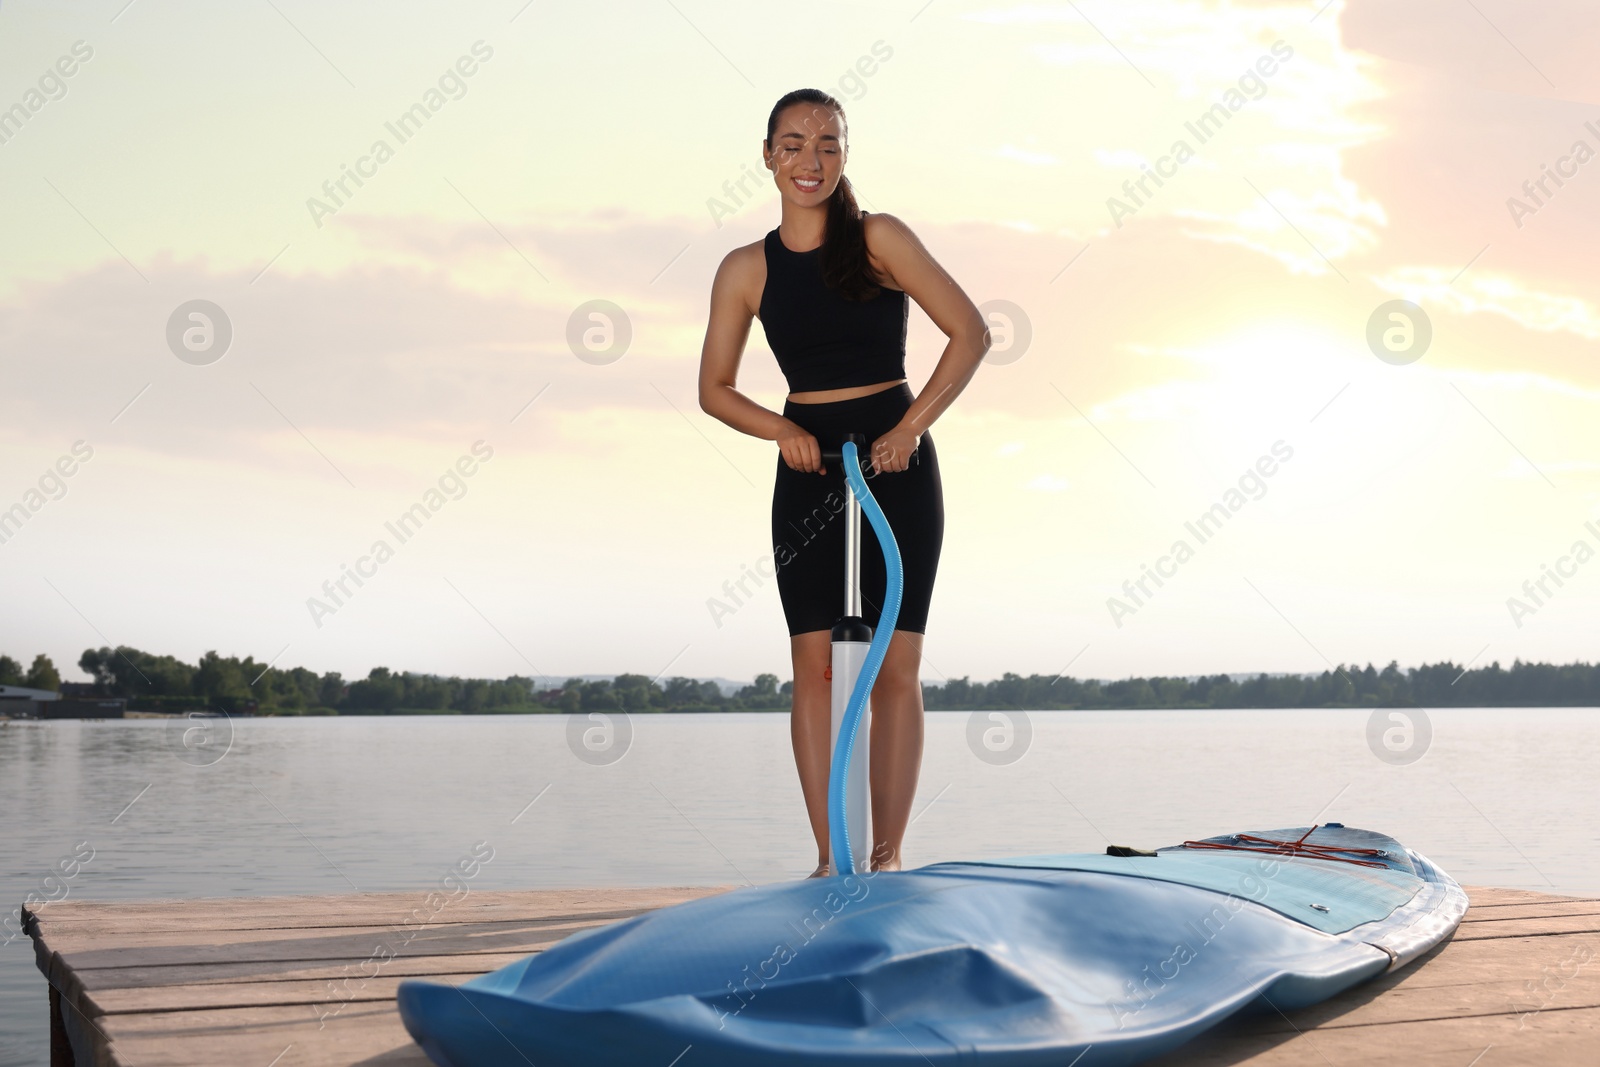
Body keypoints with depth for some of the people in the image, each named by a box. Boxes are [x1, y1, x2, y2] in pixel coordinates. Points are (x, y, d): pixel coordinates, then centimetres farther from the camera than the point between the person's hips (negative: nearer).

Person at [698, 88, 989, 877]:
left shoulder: (878, 239, -3)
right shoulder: (746, 269, 4)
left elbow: (971, 335, -5)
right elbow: (714, 389, 10)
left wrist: (908, 429, -12)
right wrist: (782, 431, -8)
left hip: (897, 465, -2)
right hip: (808, 470, 2)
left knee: (896, 668, -2)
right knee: (813, 665, -1)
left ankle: (888, 855, 4)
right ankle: (829, 857, 6)